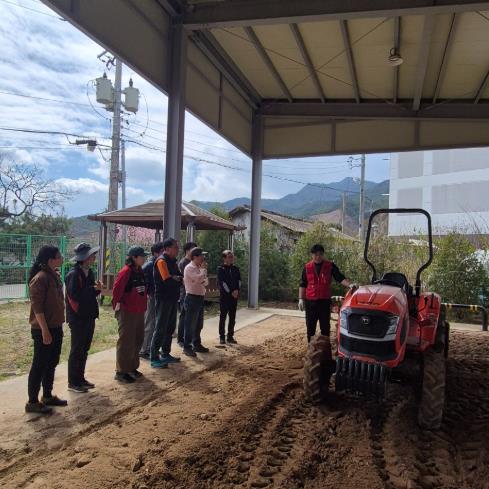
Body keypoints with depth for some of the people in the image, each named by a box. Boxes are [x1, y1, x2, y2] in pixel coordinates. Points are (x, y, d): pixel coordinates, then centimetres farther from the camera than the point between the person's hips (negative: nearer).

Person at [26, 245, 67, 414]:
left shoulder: (54, 275, 9)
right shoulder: (40, 278, -19)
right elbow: (37, 306, -21)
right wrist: (44, 330, -22)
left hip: (56, 327, 9)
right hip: (44, 330, -9)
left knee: (52, 363, 17)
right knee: (39, 365, 1)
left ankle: (48, 396, 31)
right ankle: (32, 402, 14)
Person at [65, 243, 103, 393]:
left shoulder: (89, 272, 9)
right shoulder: (74, 274, -17)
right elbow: (74, 295, -24)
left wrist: (97, 289, -5)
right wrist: (93, 289, -17)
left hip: (89, 316, 8)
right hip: (77, 317, -8)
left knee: (84, 349, 16)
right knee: (77, 350, 1)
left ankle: (80, 379, 27)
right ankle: (73, 383, 13)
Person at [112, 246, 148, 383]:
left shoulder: (140, 271, 9)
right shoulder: (126, 271, -17)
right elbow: (117, 288, -20)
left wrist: (144, 303, 12)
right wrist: (117, 303, -15)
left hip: (139, 311, 9)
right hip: (127, 312, -9)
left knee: (138, 340, 17)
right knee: (126, 341, 0)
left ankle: (132, 367, 30)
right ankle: (121, 372, 11)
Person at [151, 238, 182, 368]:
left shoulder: (172, 261, 13)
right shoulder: (162, 261, -14)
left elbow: (179, 278, 8)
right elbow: (168, 280, -23)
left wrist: (175, 278, -13)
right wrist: (177, 279, -4)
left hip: (172, 298, 9)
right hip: (163, 299, -9)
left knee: (170, 327, 15)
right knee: (161, 328, -5)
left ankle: (166, 354, 27)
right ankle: (154, 358, 2)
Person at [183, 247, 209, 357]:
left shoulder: (199, 268, 14)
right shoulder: (189, 268, -13)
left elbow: (206, 282, 16)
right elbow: (199, 278, -27)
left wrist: (204, 281, -6)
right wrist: (204, 268, -11)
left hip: (200, 297, 9)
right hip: (192, 298, -9)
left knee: (198, 324, 16)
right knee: (190, 324, -3)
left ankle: (197, 344, 27)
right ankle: (187, 347, 4)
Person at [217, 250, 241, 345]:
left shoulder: (236, 269, 10)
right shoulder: (220, 269, -5)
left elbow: (239, 281, 7)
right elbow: (221, 282, -12)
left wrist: (236, 290, -11)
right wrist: (230, 292, -15)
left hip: (234, 296, 5)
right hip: (224, 296, -5)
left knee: (232, 318, 7)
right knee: (223, 317, 1)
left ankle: (230, 336, 16)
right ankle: (222, 337, 9)